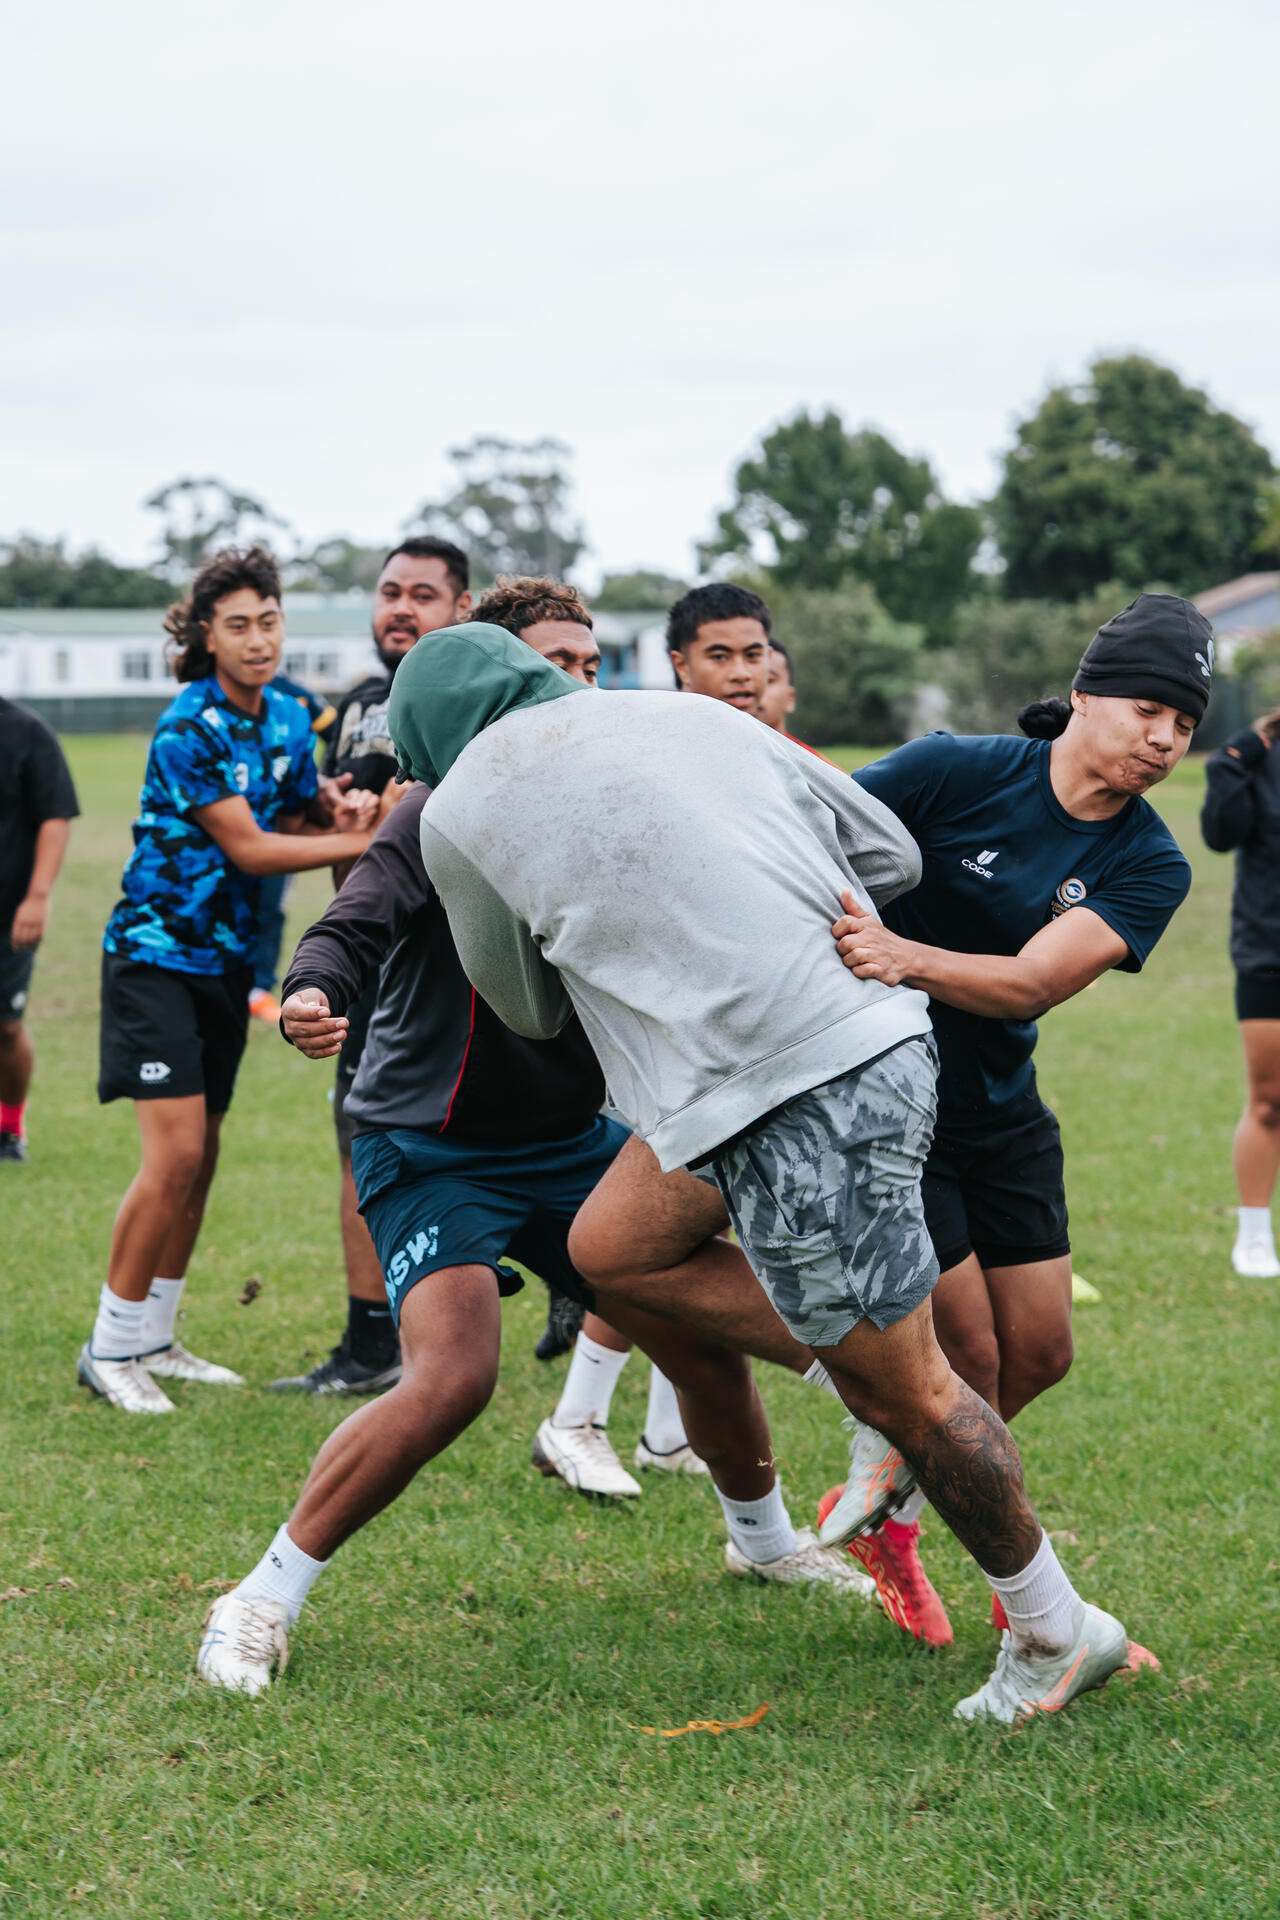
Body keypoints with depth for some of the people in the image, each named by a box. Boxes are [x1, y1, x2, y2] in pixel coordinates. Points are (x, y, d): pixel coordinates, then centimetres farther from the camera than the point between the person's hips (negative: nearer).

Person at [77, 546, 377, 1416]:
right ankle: (110, 1349, -3)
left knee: (201, 1157, 10)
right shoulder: (189, 729, -18)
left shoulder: (286, 719, 5)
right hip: (158, 953, -7)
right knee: (175, 1154, -14)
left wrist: (340, 812, -9)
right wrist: (363, 842, -18)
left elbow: (303, 815, 14)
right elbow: (248, 848, -19)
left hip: (227, 961, 7)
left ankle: (155, 1339, 20)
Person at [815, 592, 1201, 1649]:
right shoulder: (960, 770, -17)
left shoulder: (1150, 867, -7)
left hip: (1000, 1108, 6)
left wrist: (909, 956, -39)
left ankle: (883, 1509, 31)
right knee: (967, 1348, -8)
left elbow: (1031, 982, -23)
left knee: (1039, 1350, 8)